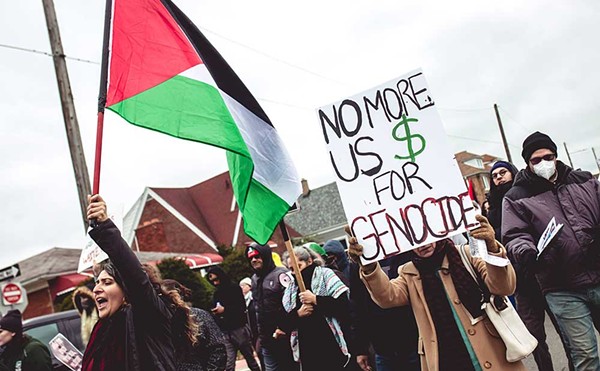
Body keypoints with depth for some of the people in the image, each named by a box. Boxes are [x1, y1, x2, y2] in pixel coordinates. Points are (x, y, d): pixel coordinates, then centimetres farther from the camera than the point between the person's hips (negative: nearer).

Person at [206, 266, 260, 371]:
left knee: (250, 359, 4)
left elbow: (242, 307, -8)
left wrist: (224, 309, -10)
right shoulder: (216, 294, 15)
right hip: (225, 333, 4)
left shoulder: (234, 288, 0)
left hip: (239, 329, -4)